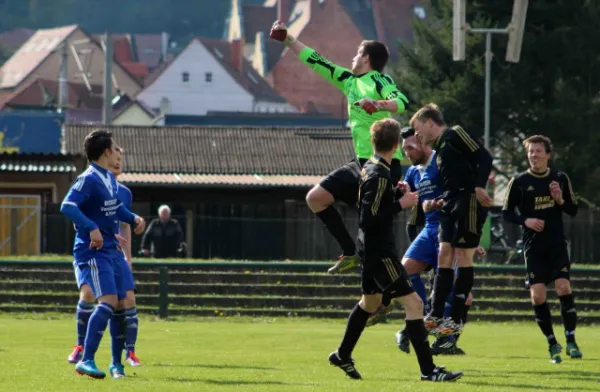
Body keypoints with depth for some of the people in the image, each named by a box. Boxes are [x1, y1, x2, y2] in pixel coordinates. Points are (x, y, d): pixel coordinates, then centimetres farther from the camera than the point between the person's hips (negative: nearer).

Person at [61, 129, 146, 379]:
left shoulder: (110, 179, 14)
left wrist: (133, 218, 13)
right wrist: (91, 228, -35)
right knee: (108, 301, -21)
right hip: (93, 252, -9)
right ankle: (86, 361, -21)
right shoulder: (89, 179, -14)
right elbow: (67, 206, -26)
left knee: (121, 303, 10)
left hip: (111, 250, 9)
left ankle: (116, 363, 21)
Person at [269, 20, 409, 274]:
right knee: (315, 198, 8)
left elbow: (402, 102, -26)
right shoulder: (349, 80, 15)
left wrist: (379, 104, -44)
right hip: (362, 161, 9)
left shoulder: (379, 80, -9)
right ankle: (351, 254, 11)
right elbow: (315, 61, 22)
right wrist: (288, 40, 24)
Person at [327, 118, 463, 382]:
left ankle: (342, 356, 39)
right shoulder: (380, 176, -22)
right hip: (379, 251, -10)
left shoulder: (369, 168, 7)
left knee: (370, 302, 26)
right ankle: (428, 370, -14)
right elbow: (369, 220, -25)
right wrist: (400, 205, -21)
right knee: (413, 303, -12)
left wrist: (396, 195, 15)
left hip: (371, 249, 10)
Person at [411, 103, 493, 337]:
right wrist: (440, 202, 11)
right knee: (444, 256, 4)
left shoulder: (455, 134, -4)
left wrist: (479, 187, -24)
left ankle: (456, 320, -4)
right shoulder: (440, 148, 23)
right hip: (451, 206, 9)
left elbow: (484, 157, -14)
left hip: (469, 203, -9)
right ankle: (436, 316, 4)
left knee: (463, 257, -6)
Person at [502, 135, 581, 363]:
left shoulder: (560, 179, 4)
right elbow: (507, 213, 4)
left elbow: (573, 210, 10)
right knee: (537, 296, -6)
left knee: (563, 287, -14)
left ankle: (570, 340, -6)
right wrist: (525, 220, -14)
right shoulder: (519, 182, 0)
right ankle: (552, 343, 9)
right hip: (533, 247, 0)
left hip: (557, 244, 0)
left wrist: (560, 200, -10)